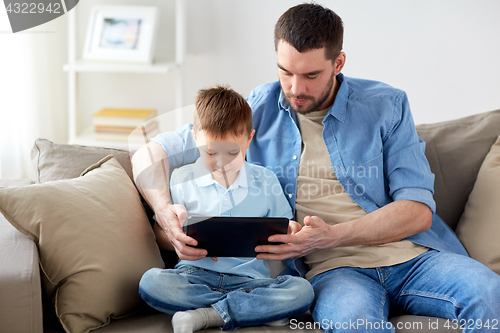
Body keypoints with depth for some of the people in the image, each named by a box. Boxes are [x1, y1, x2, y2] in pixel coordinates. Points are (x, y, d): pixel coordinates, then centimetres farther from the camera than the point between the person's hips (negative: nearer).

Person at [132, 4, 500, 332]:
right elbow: (155, 151, 10)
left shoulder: (386, 105, 7)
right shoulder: (256, 110, 8)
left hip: (411, 256, 3)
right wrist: (166, 210, -13)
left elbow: (418, 210, 0)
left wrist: (331, 236, -17)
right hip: (333, 269, -2)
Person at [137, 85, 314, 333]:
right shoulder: (181, 179, 9)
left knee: (302, 290, -27)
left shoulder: (265, 180, 10)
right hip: (197, 274, 0)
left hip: (250, 277, 0)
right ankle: (260, 309, -26)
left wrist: (288, 232, -11)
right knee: (150, 282, -31)